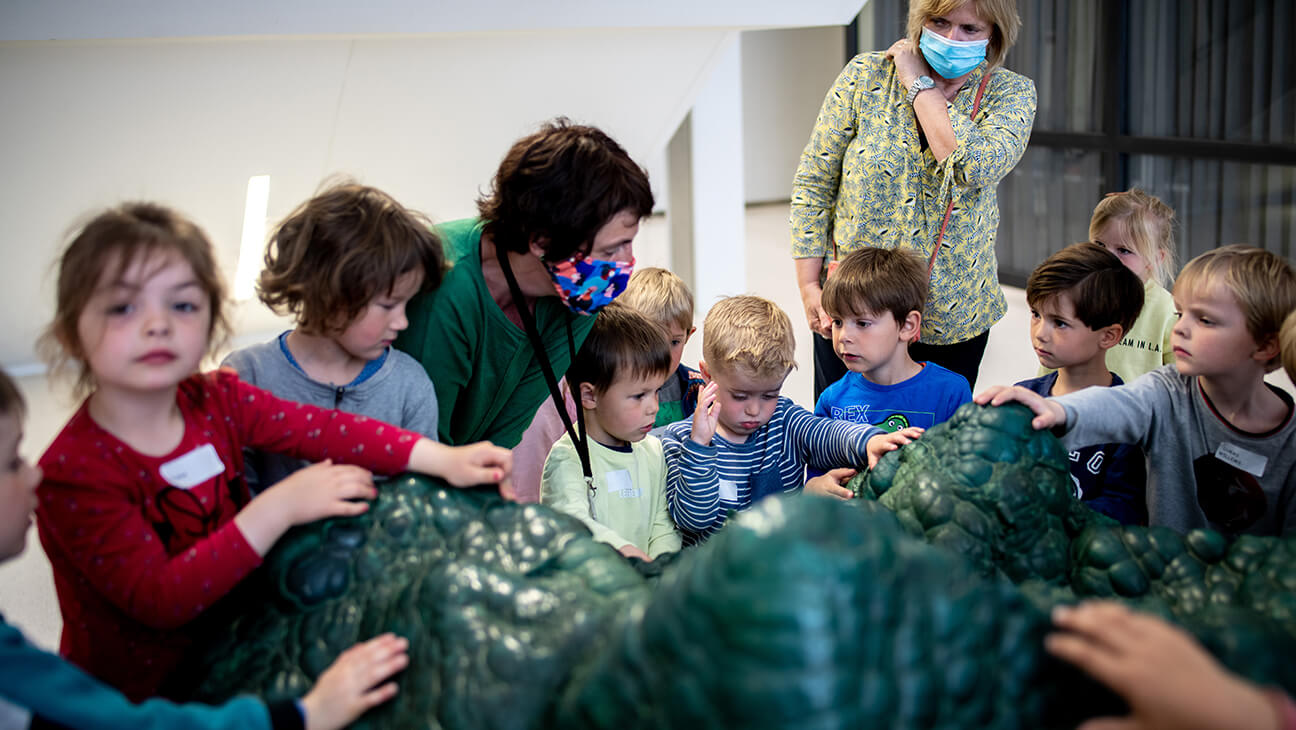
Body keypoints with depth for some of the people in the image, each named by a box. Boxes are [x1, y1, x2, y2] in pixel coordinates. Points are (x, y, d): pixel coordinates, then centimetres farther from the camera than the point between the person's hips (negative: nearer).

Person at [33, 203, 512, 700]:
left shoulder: (218, 400, -2)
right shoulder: (72, 473, -21)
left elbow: (323, 430, -7)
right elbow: (159, 599, -25)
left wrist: (442, 459, -18)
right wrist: (279, 508, -28)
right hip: (142, 690, -5)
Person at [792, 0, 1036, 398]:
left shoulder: (1011, 94, -4)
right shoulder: (866, 76, -4)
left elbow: (976, 169, -26)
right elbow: (813, 182, -1)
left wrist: (919, 84, -16)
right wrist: (809, 286, -6)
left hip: (949, 318, 0)